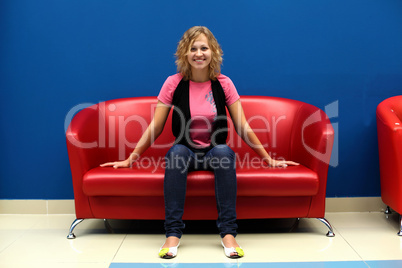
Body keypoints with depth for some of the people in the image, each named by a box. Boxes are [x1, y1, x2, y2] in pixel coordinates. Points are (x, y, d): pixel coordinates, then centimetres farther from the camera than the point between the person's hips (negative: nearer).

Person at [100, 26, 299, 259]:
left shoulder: (223, 84, -1)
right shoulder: (174, 83, -3)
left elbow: (243, 127, 1)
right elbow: (155, 128, 0)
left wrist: (268, 159, 1)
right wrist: (131, 159, -1)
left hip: (215, 152, 1)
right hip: (186, 153, 0)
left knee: (225, 151, -33)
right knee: (176, 151, -33)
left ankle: (228, 233, -30)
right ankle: (173, 233, -31)